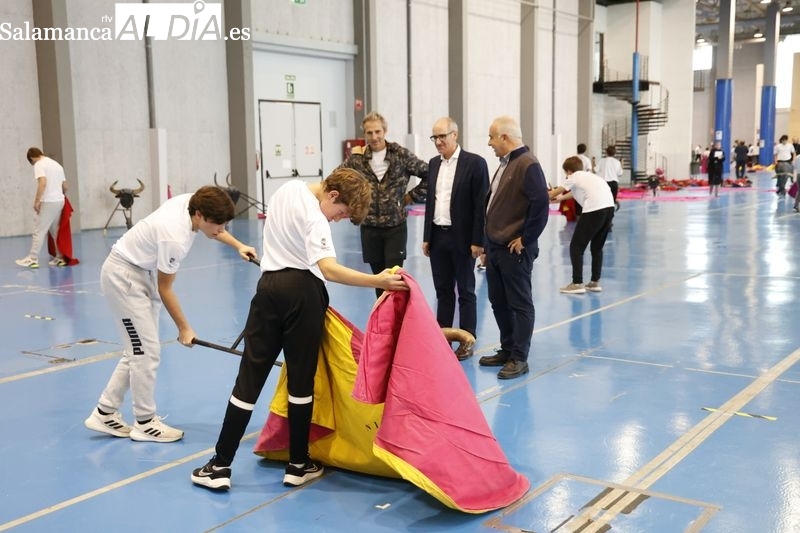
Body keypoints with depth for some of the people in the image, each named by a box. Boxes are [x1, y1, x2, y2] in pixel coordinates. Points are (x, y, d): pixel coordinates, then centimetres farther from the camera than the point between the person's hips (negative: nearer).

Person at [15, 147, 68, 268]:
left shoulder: (39, 165, -6)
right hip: (59, 201, 8)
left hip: (48, 202, -8)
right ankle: (60, 258, 15)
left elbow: (43, 183, -21)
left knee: (39, 231, -4)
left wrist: (37, 201, -18)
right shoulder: (57, 164, 18)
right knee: (56, 231, 15)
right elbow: (65, 186, 19)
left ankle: (32, 259, -4)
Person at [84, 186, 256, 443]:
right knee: (146, 352, -7)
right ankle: (145, 422, 7)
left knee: (137, 351, 12)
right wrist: (183, 328, -11)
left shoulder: (191, 201, -11)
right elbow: (164, 289, -20)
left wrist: (238, 245, 7)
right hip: (123, 276, -10)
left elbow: (214, 228, 16)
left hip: (141, 272, 10)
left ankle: (104, 413, 21)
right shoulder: (175, 238, -33)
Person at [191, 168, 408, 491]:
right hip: (301, 291, -6)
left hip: (269, 286, 7)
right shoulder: (315, 219, -16)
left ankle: (220, 466, 6)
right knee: (301, 379, 5)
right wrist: (377, 281, -38)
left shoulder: (289, 188, 10)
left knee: (251, 375, 5)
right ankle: (298, 465, 13)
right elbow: (328, 269, -31)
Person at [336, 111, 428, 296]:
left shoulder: (401, 155, -3)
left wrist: (412, 196, -1)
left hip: (395, 226, -2)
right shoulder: (357, 158, 1)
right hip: (369, 228, 2)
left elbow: (429, 174, 2)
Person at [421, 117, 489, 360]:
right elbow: (429, 201, 14)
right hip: (437, 237, 5)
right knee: (443, 290, 12)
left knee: (465, 291, 5)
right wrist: (426, 237, 10)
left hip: (462, 238, -5)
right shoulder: (434, 164, 10)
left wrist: (478, 241, -14)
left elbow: (481, 204, -11)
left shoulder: (474, 163, -8)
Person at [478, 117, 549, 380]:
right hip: (495, 246, 10)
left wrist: (525, 239, -17)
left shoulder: (527, 165, -15)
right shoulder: (505, 164, 14)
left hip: (515, 249, -10)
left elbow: (541, 203, -22)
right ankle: (507, 350, 27)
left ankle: (519, 359, 8)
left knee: (520, 304, 0)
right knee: (498, 301, 15)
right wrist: (489, 241, 15)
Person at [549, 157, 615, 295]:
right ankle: (595, 282, 22)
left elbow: (554, 193, 27)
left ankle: (577, 284, -1)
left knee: (576, 247, 2)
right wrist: (561, 198, 67)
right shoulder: (588, 176, 32)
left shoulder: (573, 178, 14)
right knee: (597, 247, 20)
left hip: (594, 209, -7)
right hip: (609, 207, 7)